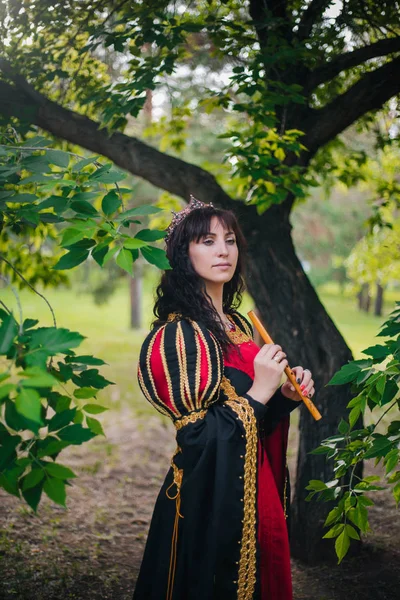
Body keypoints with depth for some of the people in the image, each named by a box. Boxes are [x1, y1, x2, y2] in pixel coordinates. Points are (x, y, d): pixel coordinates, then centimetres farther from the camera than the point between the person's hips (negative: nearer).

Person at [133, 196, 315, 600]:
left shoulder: (238, 325, 7)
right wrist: (258, 392, -21)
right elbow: (195, 437, -21)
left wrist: (287, 396, -1)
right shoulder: (177, 334, -17)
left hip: (255, 490, 8)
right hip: (209, 501, -8)